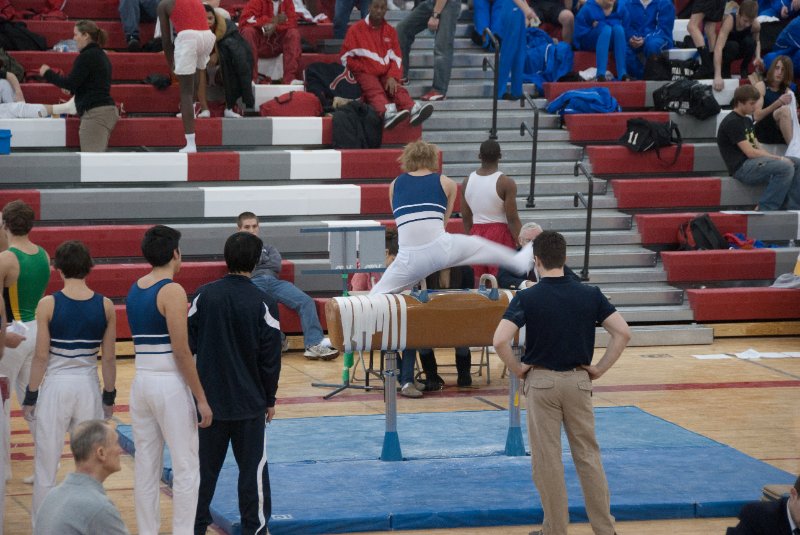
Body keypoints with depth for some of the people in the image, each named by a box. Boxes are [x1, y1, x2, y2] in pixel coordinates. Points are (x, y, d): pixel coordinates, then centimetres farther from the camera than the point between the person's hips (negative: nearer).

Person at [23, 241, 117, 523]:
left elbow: (41, 356, -9)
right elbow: (109, 357, 1)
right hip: (88, 386, 2)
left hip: (56, 386, -2)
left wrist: (31, 396, 0)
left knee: (46, 465, 7)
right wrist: (109, 395, 12)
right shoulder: (105, 306, -3)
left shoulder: (48, 305, -10)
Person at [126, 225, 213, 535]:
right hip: (170, 384, -7)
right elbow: (181, 351, -15)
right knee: (186, 467, 1)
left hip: (142, 381, 7)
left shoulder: (134, 290, 9)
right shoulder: (172, 291, -12)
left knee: (146, 466, 10)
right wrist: (201, 398, -12)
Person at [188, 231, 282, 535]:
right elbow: (271, 359, -6)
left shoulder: (204, 295, -4)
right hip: (250, 402, -2)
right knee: (253, 468, 6)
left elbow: (188, 343, 0)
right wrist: (269, 400, 5)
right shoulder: (264, 304, -10)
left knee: (204, 465, 11)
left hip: (209, 397, 2)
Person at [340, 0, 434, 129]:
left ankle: (414, 111, -58)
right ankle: (388, 114, -67)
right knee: (375, 91, -33)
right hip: (365, 74, -4)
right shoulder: (356, 29, 2)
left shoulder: (390, 31, 12)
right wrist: (364, 69, -8)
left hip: (386, 75, 4)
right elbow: (345, 58, 1)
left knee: (398, 89, -26)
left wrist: (392, 77, -9)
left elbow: (396, 58, 9)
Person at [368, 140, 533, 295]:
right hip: (441, 248, 1)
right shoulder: (447, 184, 11)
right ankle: (520, 263, 50)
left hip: (410, 258, -1)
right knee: (478, 244, 29)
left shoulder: (394, 185, 12)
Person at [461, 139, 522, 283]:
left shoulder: (467, 181, 4)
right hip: (500, 232, -5)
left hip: (476, 233, 5)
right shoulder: (506, 183, -11)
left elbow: (466, 217, 9)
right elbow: (512, 219, -13)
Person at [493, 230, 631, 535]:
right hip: (579, 381, 3)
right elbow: (623, 333, -7)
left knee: (547, 461, 5)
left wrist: (517, 370, -4)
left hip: (541, 381, -2)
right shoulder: (589, 295, -2)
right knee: (588, 456, 10)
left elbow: (500, 341, -20)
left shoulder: (526, 298, -10)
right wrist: (600, 369, 1)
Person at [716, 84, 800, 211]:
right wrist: (779, 158, -12)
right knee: (785, 167, -26)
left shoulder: (747, 121, 20)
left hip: (753, 162, 10)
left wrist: (777, 158, -2)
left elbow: (758, 148, 16)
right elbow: (750, 152, -17)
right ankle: (764, 209, -18)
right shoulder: (732, 123, -11)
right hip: (741, 167, -10)